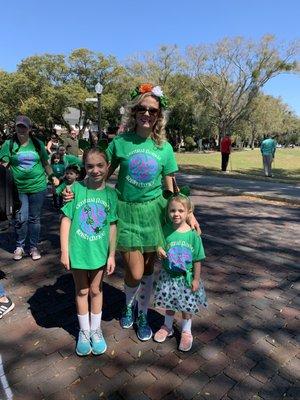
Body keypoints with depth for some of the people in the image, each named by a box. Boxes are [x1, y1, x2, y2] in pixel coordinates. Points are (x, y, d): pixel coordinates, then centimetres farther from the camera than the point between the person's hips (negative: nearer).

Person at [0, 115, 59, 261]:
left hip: (38, 187, 2)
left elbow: (45, 163, 15)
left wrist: (52, 177, 7)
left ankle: (34, 247, 23)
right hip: (19, 188, -1)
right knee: (21, 218, -3)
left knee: (34, 218, 9)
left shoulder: (38, 144, 7)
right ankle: (19, 246, 19)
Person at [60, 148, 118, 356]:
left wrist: (112, 255, -1)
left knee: (96, 290, 18)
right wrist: (64, 251, -9)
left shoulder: (111, 194, -6)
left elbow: (112, 226, -2)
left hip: (100, 251, 1)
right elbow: (66, 220, -8)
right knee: (81, 291, 16)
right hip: (78, 250, -1)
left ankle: (96, 330, 38)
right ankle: (84, 332, 37)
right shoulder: (76, 189, -11)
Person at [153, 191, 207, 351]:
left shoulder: (193, 235, -15)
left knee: (186, 306, 15)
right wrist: (159, 250, -19)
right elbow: (159, 244, 3)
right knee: (169, 304, 19)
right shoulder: (165, 230, -12)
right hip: (168, 275, 2)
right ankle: (167, 327, 45)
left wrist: (196, 279, -6)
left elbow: (197, 260, -8)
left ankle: (186, 331, 39)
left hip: (186, 277, -1)